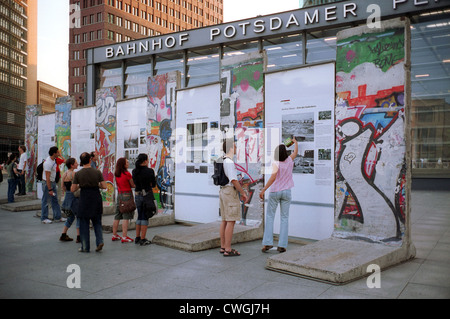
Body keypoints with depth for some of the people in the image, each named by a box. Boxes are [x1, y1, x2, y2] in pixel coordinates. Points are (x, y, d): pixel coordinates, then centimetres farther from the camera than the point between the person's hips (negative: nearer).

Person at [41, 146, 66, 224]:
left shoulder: (53, 160, 2)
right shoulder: (48, 163, -25)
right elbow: (47, 177, -26)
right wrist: (50, 189, -26)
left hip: (53, 182, 10)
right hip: (47, 183, -10)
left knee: (55, 200, 11)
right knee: (45, 201, 1)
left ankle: (57, 217, 17)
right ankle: (44, 218, 11)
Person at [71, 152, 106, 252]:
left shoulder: (78, 174, -6)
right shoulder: (97, 172, -5)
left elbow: (73, 189, -3)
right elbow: (104, 186, -4)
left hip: (84, 199, -1)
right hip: (96, 198, 1)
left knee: (84, 223, 10)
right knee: (97, 222, 17)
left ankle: (85, 247, 13)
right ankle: (99, 241, 0)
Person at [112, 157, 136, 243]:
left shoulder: (116, 174, 7)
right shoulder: (127, 174, -13)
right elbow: (133, 185, -6)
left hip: (119, 194, 8)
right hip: (127, 194, -7)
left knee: (117, 217, 14)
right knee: (126, 217, -5)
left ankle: (114, 235, 22)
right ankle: (124, 237, -6)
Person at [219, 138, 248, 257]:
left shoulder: (222, 161, 14)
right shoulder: (229, 162, -17)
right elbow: (233, 180, -22)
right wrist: (243, 193, -13)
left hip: (223, 191, 10)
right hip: (231, 192, -10)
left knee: (225, 220, 12)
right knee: (231, 221, -6)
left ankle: (223, 247, 18)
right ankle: (228, 250, -4)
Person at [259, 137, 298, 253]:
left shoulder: (276, 164, -12)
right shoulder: (289, 160, 1)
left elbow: (273, 178, -23)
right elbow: (296, 152, 22)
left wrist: (263, 190, -21)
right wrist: (295, 142, 41)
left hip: (274, 191, -3)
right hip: (286, 192, 3)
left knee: (270, 216, 6)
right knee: (284, 218, 5)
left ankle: (267, 242, 0)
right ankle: (282, 245, 2)